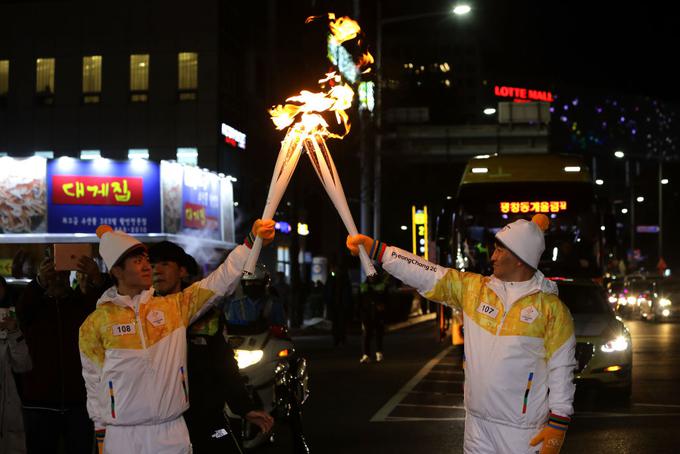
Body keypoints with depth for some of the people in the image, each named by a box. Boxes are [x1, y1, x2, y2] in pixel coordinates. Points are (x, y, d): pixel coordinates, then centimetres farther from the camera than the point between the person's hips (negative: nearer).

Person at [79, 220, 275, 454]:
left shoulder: (174, 307, 5)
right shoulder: (95, 324, 0)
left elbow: (220, 281, -1)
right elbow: (94, 384, 4)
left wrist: (252, 240, -11)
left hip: (173, 434, 2)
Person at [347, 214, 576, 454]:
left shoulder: (551, 308, -7)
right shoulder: (472, 288, 3)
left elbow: (561, 369, -6)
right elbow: (424, 274, 0)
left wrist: (558, 424, -10)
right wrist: (373, 248, -7)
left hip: (522, 430, -4)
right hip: (477, 423, 4)